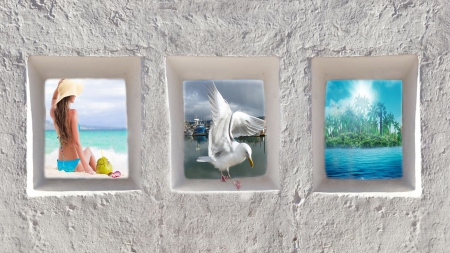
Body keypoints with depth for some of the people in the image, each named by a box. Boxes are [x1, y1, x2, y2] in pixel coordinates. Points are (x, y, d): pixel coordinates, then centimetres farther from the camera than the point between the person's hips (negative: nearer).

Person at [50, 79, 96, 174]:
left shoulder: (53, 113, 1)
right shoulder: (72, 113, -17)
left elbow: (54, 99, 27)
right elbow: (76, 142, -22)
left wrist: (59, 87, 9)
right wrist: (86, 166, -21)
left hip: (60, 164, 6)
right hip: (73, 165, -6)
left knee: (87, 150, 36)